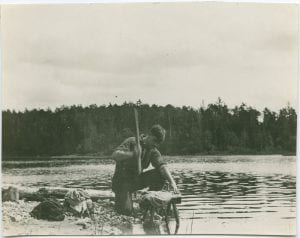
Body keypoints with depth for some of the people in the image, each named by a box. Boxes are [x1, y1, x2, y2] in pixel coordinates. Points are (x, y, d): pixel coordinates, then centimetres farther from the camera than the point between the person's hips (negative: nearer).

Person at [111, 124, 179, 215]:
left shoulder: (153, 151, 2)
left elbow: (162, 165, -14)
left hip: (137, 179, 5)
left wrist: (172, 182, -31)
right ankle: (120, 198, 12)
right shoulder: (131, 142, -13)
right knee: (126, 210, -24)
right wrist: (132, 154, -39)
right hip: (123, 180, -5)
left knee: (161, 174, -17)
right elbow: (114, 155, -25)